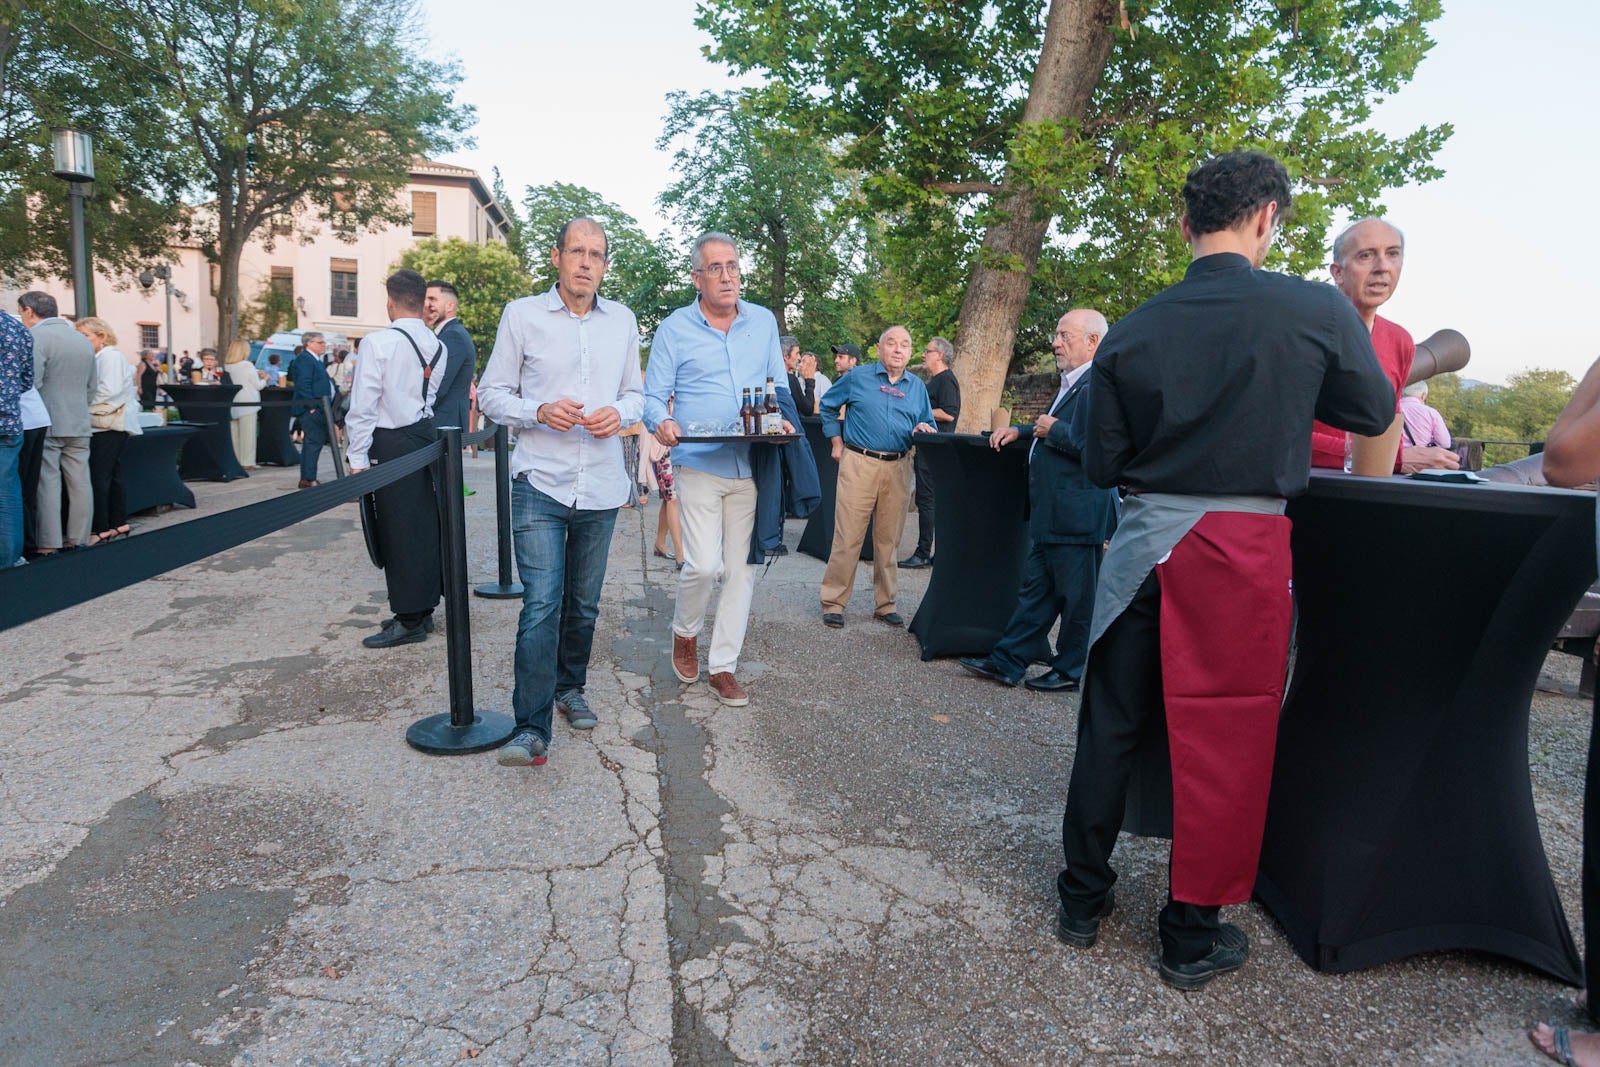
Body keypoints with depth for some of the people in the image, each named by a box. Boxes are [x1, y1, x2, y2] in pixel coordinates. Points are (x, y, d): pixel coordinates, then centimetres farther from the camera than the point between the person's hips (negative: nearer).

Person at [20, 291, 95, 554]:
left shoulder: (36, 337, -9)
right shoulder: (83, 340, 15)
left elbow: (31, 383, -16)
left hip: (48, 424, -6)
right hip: (79, 424, 6)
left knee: (47, 483, -3)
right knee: (80, 482, 6)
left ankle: (49, 543, -3)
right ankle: (78, 538, 11)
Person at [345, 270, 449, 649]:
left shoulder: (378, 343, -12)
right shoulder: (438, 347, 7)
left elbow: (363, 406, -13)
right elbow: (431, 397, 9)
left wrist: (358, 458, -8)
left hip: (392, 446, -7)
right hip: (427, 437, 7)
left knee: (399, 531, 0)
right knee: (425, 526, 13)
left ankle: (409, 620, 7)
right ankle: (423, 609, 24)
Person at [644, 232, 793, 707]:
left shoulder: (764, 322, 11)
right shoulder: (674, 328, 2)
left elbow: (779, 386, 16)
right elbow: (653, 396, 2)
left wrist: (783, 419, -6)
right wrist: (663, 423, -21)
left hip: (752, 466, 3)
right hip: (700, 466, -3)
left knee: (742, 569, 5)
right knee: (703, 565, -11)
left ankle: (723, 665, 17)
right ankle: (685, 631, 22)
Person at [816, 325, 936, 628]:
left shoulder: (917, 386, 13)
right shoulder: (858, 378, 4)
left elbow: (928, 423, 17)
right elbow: (827, 406, 14)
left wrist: (924, 428, -7)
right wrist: (837, 442, 8)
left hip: (897, 468, 3)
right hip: (858, 464, -3)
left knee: (888, 539, 9)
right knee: (848, 536, -6)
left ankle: (885, 604, 19)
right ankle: (833, 602, 3)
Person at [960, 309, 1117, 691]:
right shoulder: (1071, 384, 16)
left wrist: (1054, 430, -17)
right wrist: (1021, 430, 17)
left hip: (1077, 516, -10)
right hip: (1052, 515, 11)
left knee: (1076, 598, 4)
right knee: (1036, 589, 15)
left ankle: (1070, 672, 18)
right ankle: (1006, 662, 23)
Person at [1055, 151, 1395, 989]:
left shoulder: (1132, 331, 2)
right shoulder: (1317, 312, -4)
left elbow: (1101, 464, 4)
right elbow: (1374, 414, 12)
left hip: (1143, 539, 3)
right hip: (1246, 545, -2)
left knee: (1111, 724, 13)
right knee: (1224, 739, 8)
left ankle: (1081, 899, 27)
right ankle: (1192, 935, 21)